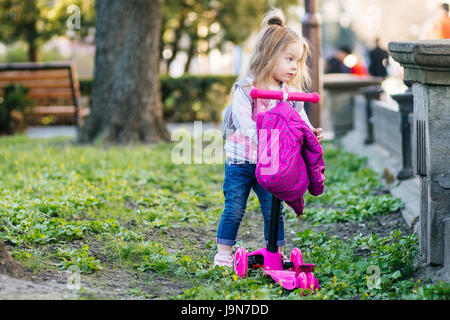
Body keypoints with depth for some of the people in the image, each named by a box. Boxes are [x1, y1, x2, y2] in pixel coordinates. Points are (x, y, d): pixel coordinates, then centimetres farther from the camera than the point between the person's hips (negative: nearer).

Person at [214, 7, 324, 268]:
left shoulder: (291, 93, 4)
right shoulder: (247, 88, -13)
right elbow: (242, 119, -23)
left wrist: (311, 134, -22)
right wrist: (262, 139, -38)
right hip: (241, 160, -4)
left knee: (273, 210, 6)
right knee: (234, 209, 1)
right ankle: (224, 253, 13)